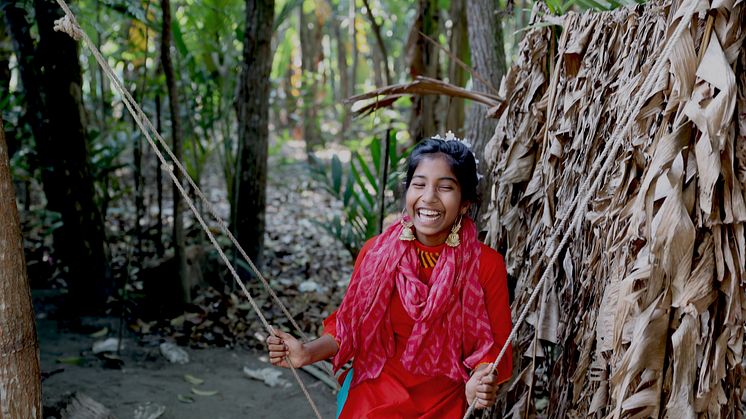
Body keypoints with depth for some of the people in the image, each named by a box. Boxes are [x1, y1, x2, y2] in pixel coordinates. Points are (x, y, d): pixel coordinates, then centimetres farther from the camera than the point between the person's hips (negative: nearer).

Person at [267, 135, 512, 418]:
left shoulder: (487, 264, -13)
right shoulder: (376, 251, -8)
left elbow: (492, 345, -6)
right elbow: (349, 325, 2)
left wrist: (482, 380, -27)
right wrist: (308, 353, -15)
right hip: (373, 393, 1)